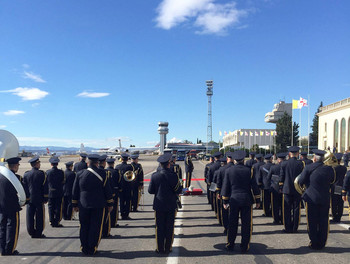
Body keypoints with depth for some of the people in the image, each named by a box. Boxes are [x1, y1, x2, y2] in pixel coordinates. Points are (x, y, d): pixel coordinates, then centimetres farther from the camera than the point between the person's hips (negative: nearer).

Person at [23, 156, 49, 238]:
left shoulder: (26, 174, 3)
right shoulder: (42, 174, -7)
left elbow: (24, 187, 9)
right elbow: (45, 187, -6)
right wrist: (46, 198, 1)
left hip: (29, 199, 4)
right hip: (39, 199, -4)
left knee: (30, 216, 9)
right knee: (39, 216, 4)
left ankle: (31, 233, 15)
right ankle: (38, 233, 8)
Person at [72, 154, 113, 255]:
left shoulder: (80, 174, 0)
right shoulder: (102, 174, -8)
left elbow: (75, 191, 6)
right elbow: (107, 190, -4)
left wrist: (75, 205, 15)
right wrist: (110, 204, 5)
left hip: (83, 206, 3)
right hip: (98, 205, -2)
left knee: (84, 227, 13)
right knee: (95, 227, 6)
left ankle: (84, 248, 20)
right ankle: (92, 249, 11)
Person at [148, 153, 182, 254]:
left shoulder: (154, 176, -7)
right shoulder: (173, 175, -13)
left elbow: (150, 191, -1)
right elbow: (179, 190, -10)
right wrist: (179, 185, 10)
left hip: (159, 205, 1)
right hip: (171, 206, -1)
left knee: (159, 228, 10)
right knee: (169, 228, 10)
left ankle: (160, 248, 17)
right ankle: (168, 248, 18)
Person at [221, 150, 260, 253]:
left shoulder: (228, 170, -2)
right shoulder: (249, 171, -4)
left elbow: (225, 187, 2)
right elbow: (254, 186, -1)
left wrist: (225, 202, 9)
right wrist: (257, 200, 9)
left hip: (234, 200, 1)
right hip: (247, 200, -1)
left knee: (232, 224, 10)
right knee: (246, 224, 7)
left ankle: (230, 245, 20)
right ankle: (244, 247, 12)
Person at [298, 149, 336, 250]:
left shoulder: (308, 168, -11)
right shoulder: (329, 168, -2)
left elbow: (300, 182, -7)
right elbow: (332, 180, 13)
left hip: (311, 198, -3)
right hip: (325, 199, 3)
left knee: (312, 222, 7)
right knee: (323, 222, 12)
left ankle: (314, 243, 13)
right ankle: (321, 244, 18)